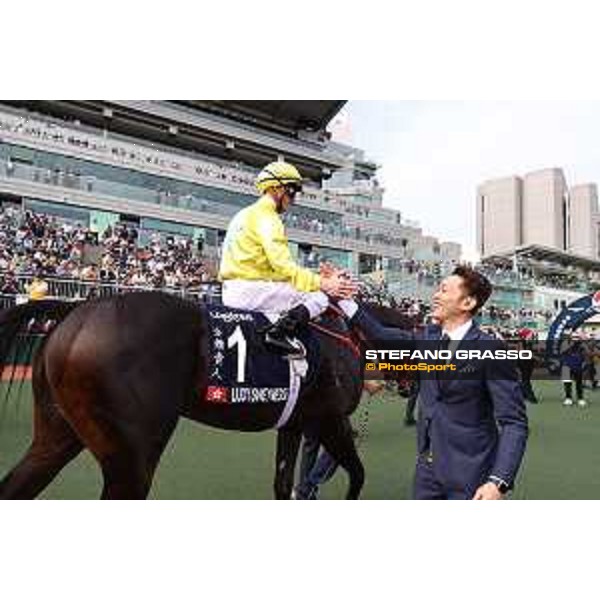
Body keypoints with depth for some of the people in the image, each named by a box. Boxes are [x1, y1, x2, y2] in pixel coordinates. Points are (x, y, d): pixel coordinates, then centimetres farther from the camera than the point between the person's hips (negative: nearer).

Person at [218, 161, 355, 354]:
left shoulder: (245, 215, 22)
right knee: (320, 296, -10)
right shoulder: (266, 217, -9)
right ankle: (280, 331, -25)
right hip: (250, 290, -10)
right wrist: (321, 283, -24)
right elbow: (284, 266, -22)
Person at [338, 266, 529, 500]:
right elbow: (383, 336, 14)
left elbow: (514, 423, -16)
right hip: (427, 466, 6)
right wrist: (343, 298, 7)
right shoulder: (429, 336, 2)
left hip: (468, 474, -5)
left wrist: (498, 482, -26)